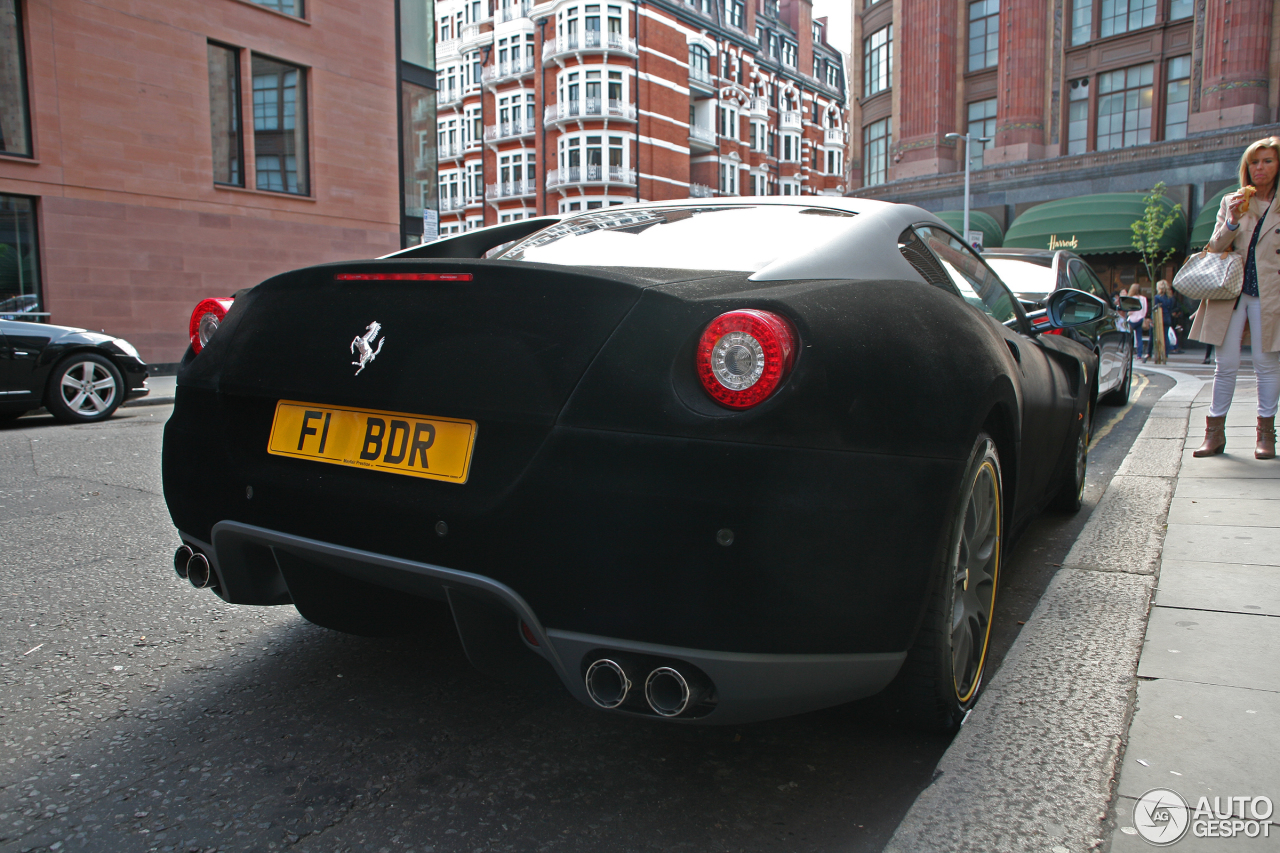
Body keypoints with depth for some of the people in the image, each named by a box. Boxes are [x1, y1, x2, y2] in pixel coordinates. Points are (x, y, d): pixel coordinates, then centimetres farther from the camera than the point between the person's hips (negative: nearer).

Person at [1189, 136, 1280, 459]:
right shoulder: (1231, 202, 10)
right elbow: (1216, 247, 4)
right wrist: (1233, 221, -13)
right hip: (1232, 291, 1)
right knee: (1226, 364, 1)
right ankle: (1215, 432, 8)